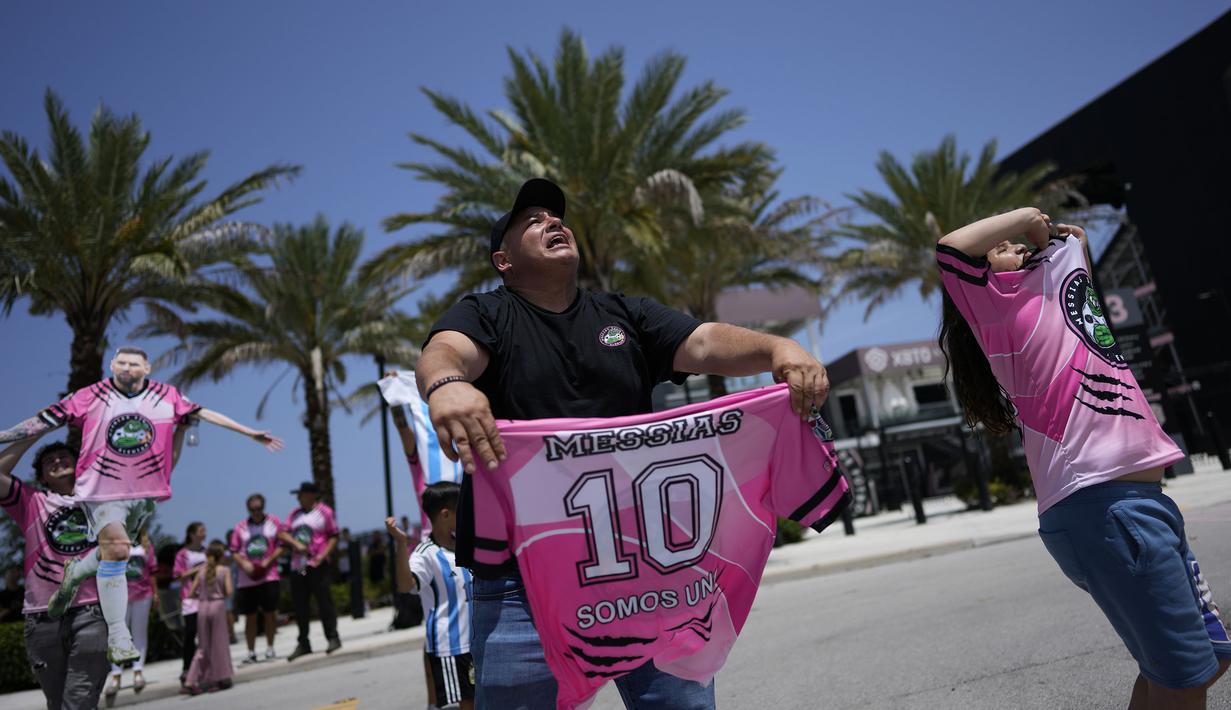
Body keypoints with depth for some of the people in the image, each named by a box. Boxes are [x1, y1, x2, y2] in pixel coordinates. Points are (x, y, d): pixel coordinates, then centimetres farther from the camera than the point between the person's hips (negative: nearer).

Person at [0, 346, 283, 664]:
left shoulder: (167, 397, 0)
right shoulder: (90, 397, -4)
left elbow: (205, 414, 3)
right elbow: (44, 420, 0)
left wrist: (250, 432, 3)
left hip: (145, 492, 3)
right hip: (102, 489, -3)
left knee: (114, 550, 13)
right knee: (115, 548, -16)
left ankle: (74, 574, 48)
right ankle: (117, 635, -7)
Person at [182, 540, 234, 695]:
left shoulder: (201, 570, 7)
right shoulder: (225, 570, -3)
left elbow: (191, 593, 7)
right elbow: (229, 591, -11)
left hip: (202, 607, 4)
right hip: (218, 606, -4)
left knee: (203, 645, 12)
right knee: (219, 643, 6)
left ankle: (190, 682, 7)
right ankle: (221, 679, 11)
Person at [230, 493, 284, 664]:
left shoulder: (274, 522, 4)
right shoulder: (240, 526, 7)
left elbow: (281, 546, 2)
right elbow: (234, 551, 8)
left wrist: (268, 561, -11)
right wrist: (244, 564, -10)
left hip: (269, 575, -1)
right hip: (246, 578, 1)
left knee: (270, 612, 0)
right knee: (250, 616, 5)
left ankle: (270, 648, 13)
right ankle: (251, 652, 15)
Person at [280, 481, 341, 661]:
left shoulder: (325, 512, 0)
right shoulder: (295, 514, 15)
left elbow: (334, 537, -3)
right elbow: (282, 533, 7)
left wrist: (323, 555, -15)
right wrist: (296, 543, -10)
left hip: (317, 565, -5)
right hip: (297, 566, 5)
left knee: (324, 602, -4)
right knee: (300, 605, 8)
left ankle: (333, 638, 6)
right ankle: (303, 644, 18)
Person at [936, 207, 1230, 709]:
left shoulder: (1047, 294, 22)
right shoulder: (1005, 304, -3)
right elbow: (952, 248, -21)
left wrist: (1056, 236, 25)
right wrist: (1026, 216, -6)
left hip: (1142, 498, 10)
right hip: (1102, 505, -10)